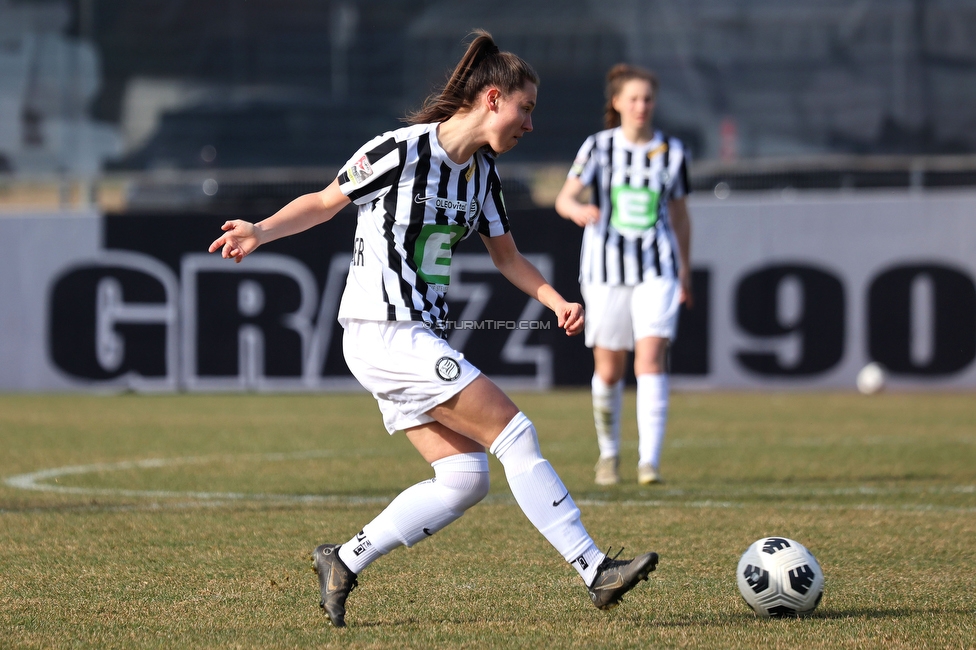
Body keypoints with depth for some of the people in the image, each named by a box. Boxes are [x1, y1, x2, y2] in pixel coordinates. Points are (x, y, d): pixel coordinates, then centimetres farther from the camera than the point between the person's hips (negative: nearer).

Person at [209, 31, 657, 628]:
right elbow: (325, 202, -3)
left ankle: (345, 562, 10)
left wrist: (557, 302, 5)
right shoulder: (402, 152, -13)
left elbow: (507, 255, 20)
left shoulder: (481, 170, 10)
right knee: (515, 433, -12)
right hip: (383, 331, -9)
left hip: (418, 339, 9)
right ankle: (595, 569, -9)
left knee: (465, 478, 1)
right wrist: (262, 232, -18)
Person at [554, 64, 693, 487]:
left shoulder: (671, 151, 5)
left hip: (658, 269, 0)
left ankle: (649, 461, -20)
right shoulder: (598, 147, 0)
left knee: (651, 358, -16)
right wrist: (578, 210, -33)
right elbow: (564, 198, -9)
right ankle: (609, 452, 29)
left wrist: (684, 271, 17)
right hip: (606, 268, 0)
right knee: (609, 369, 5)